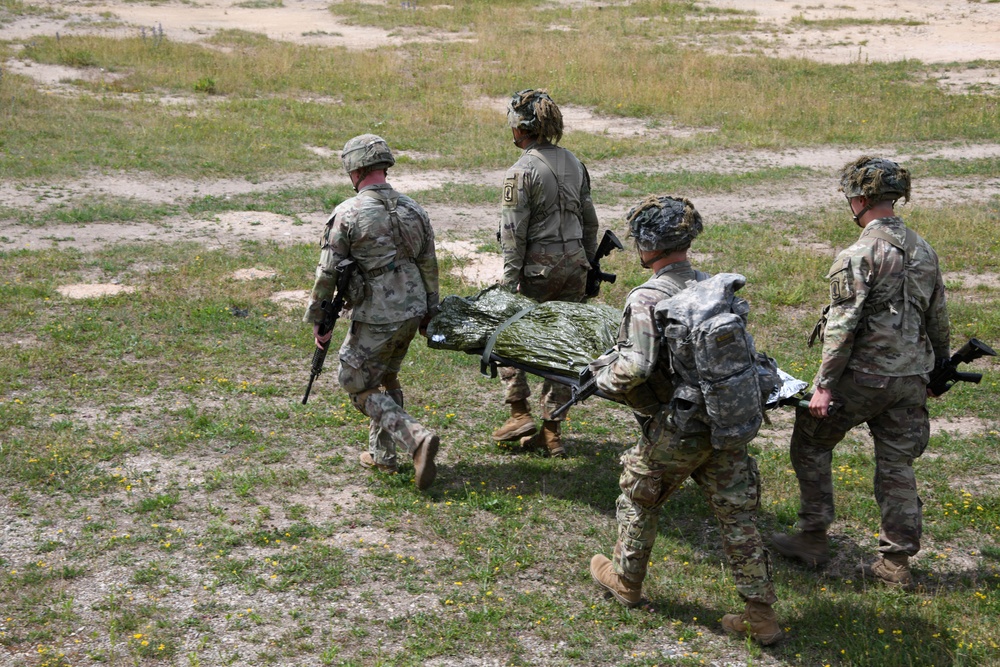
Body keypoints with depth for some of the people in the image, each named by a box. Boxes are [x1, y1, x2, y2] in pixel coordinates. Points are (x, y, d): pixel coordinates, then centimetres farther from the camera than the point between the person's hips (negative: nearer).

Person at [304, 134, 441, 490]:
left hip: (375, 319, -7)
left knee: (360, 386, 7)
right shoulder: (413, 210, 5)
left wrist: (318, 320, -1)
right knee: (386, 379, 25)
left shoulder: (348, 214, -13)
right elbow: (429, 266, 11)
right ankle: (383, 454, 30)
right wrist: (429, 311, 22)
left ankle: (416, 438, -12)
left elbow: (327, 272, -11)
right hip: (411, 313, 7)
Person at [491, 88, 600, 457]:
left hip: (539, 268, -6)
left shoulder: (521, 171, -14)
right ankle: (552, 430, 15)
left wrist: (510, 284, -12)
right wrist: (588, 266, 21)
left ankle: (520, 413, 11)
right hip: (574, 264, 6)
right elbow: (589, 221, 13)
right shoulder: (573, 163, 8)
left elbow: (513, 235, -15)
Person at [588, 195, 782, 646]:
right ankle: (761, 615, 13)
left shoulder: (646, 299, -18)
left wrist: (602, 378, -5)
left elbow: (633, 369, -26)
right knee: (737, 516, 11)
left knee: (638, 498, 21)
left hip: (675, 430, -5)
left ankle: (625, 579, 40)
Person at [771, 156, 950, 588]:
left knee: (811, 443, 12)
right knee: (896, 465, 12)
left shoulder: (859, 256, -16)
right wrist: (939, 366, 28)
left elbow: (843, 327, -19)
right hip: (911, 378, 7)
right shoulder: (924, 251, 8)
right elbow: (938, 318, 15)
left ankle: (813, 539, 15)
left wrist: (824, 385, -16)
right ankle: (896, 561, 14)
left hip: (862, 375, -6)